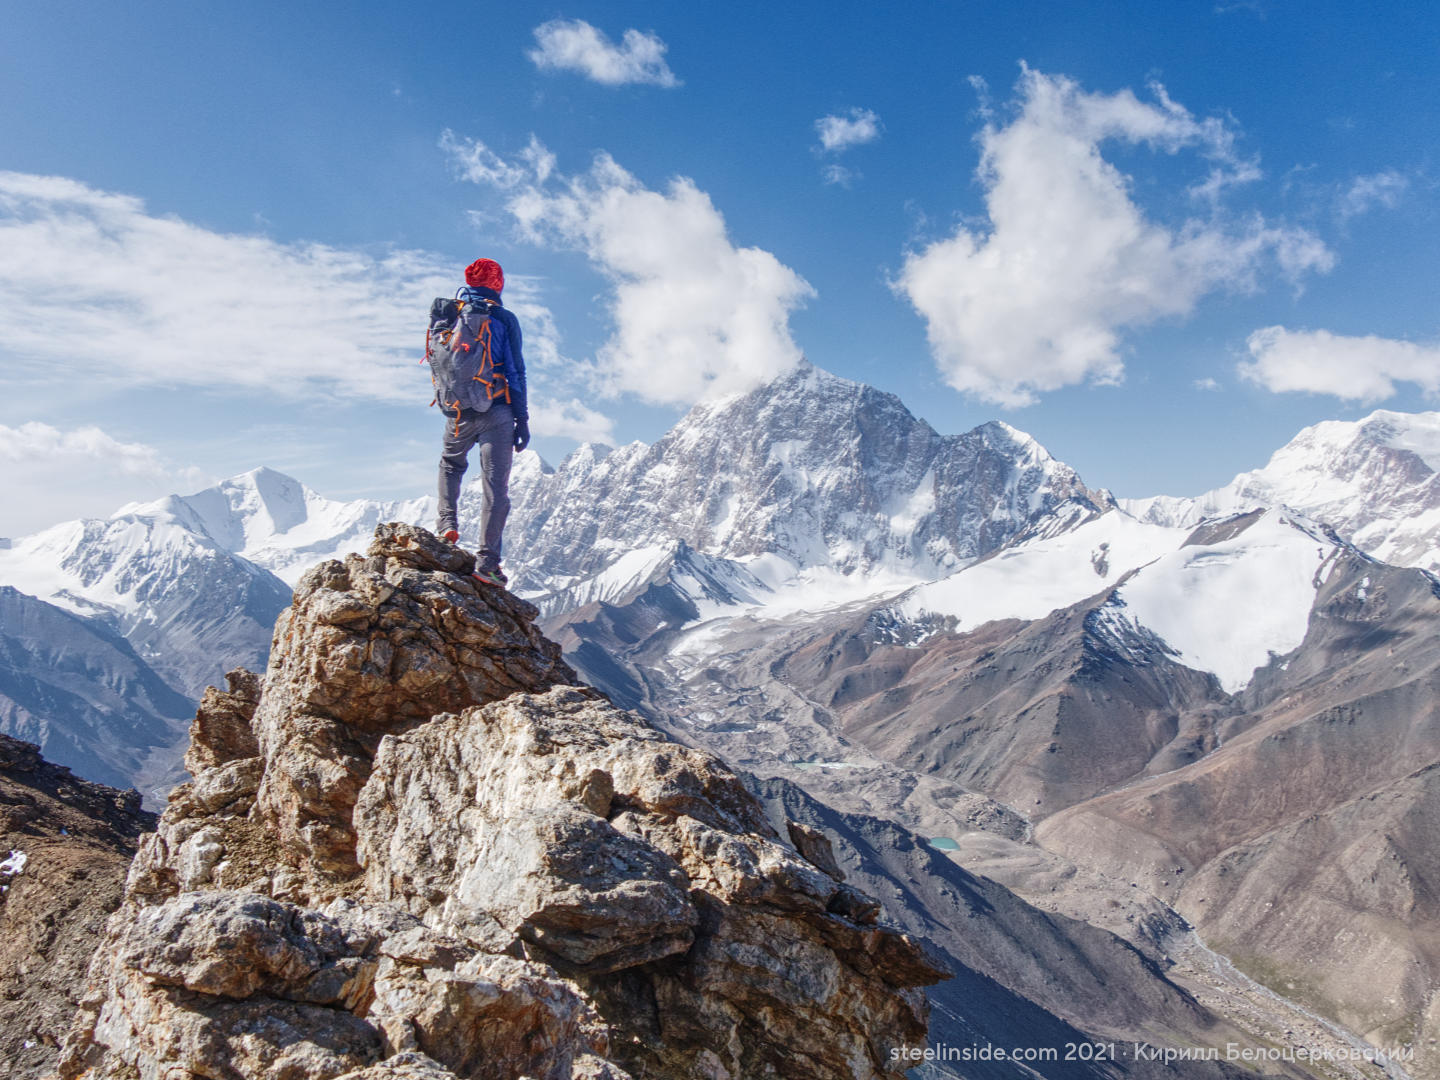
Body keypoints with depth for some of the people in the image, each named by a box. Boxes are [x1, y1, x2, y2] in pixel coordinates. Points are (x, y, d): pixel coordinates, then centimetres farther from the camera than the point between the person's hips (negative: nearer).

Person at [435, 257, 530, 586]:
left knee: (451, 463, 31)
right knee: (495, 486, -1)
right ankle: (487, 560, -5)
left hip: (458, 413, 3)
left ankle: (447, 524, 15)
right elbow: (515, 371, -4)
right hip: (496, 413, -3)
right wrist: (522, 420, -2)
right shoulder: (504, 319, -2)